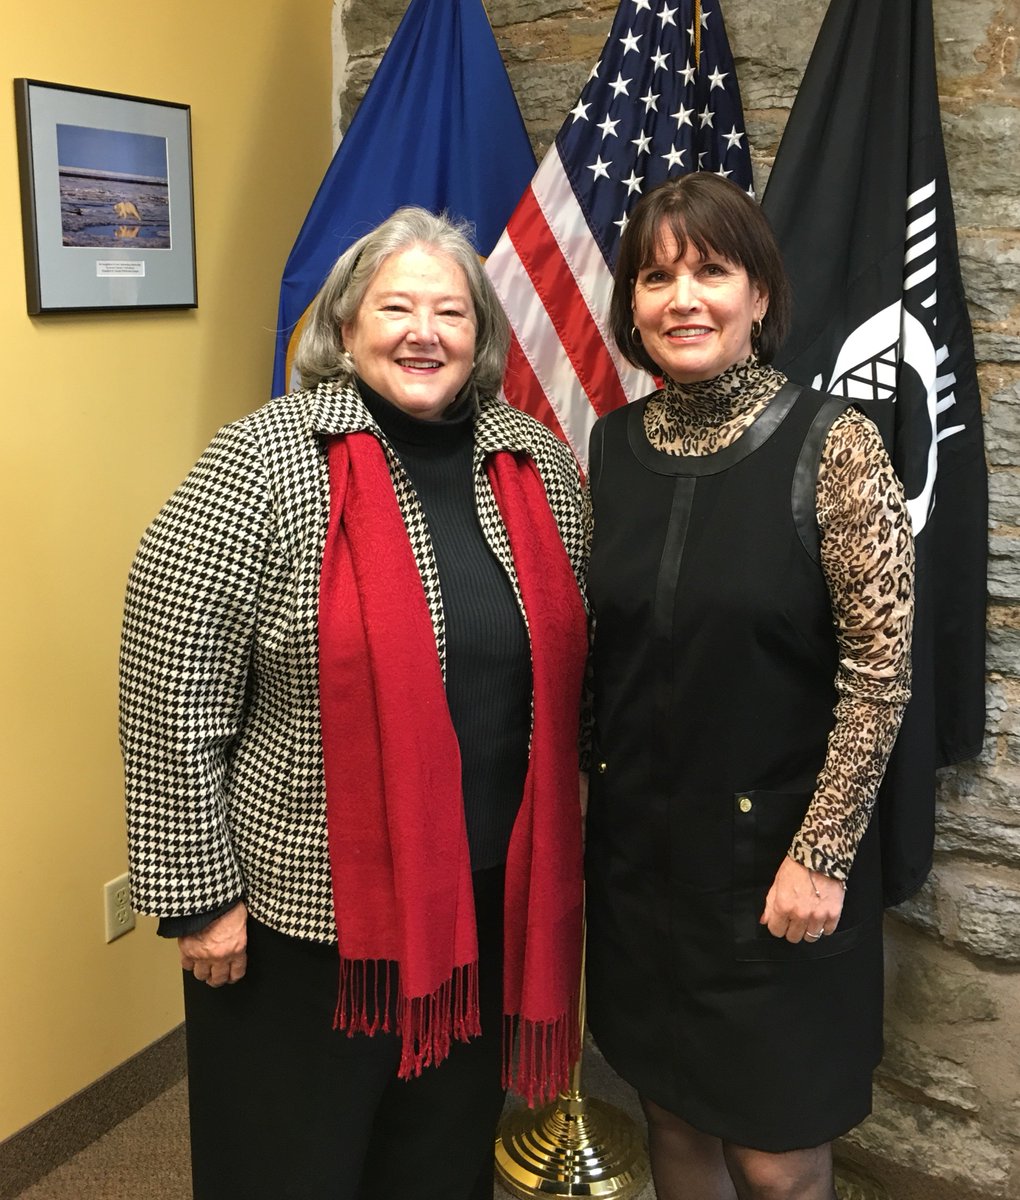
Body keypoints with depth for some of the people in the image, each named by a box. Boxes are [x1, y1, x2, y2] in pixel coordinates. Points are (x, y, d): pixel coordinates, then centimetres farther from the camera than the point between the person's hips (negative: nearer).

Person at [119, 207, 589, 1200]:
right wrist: (199, 893, -11)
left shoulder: (538, 463, 2)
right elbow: (172, 693, -13)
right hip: (307, 904, -4)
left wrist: (551, 848, 11)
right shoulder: (264, 465, -13)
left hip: (490, 895, 5)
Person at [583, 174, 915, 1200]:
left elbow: (880, 668, -13)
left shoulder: (831, 445, -13)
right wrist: (583, 790, 6)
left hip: (773, 851, -4)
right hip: (636, 842, 4)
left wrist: (822, 856, -14)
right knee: (671, 1112, 20)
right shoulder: (611, 446, 1)